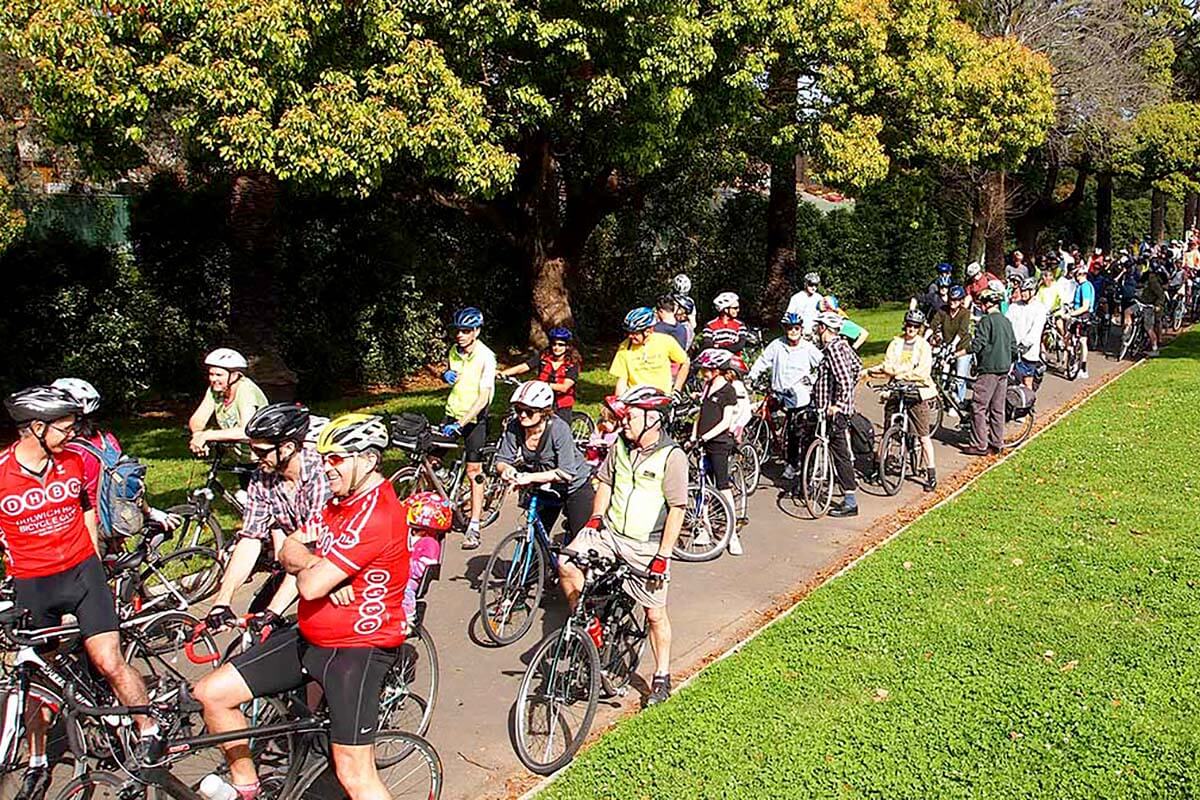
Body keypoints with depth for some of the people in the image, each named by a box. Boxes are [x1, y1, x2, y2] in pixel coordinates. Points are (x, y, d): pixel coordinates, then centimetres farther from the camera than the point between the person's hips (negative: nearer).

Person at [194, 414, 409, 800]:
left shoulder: (376, 513, -24)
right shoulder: (343, 499, 9)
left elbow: (310, 586, -26)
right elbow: (288, 551, 8)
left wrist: (310, 568, -3)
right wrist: (319, 565, -13)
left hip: (357, 649, -9)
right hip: (310, 637, 10)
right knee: (211, 693, 10)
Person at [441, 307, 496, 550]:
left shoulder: (486, 357, -18)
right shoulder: (454, 350, 1)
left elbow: (483, 398, -24)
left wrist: (461, 424, -31)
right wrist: (445, 375, -3)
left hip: (474, 418, -6)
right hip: (452, 413, 6)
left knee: (474, 471, -3)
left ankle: (473, 527, 4)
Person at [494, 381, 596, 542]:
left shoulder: (558, 428, -31)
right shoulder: (514, 428, -19)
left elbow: (566, 473, -34)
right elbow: (501, 460, -14)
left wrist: (532, 477, -42)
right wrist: (506, 469, -38)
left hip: (575, 487, -4)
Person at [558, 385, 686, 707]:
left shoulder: (672, 457, -14)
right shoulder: (620, 445, 2)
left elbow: (676, 510, -14)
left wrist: (663, 556, -16)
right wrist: (597, 516, 1)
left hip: (646, 546, -4)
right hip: (609, 532, 5)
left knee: (655, 613, 6)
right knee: (566, 564, -19)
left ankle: (662, 678, 26)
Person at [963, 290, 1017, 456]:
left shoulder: (986, 321, -11)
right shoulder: (1006, 321, 14)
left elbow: (977, 345, -19)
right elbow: (1014, 346, 18)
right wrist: (1010, 364, 30)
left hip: (989, 369, -8)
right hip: (1004, 369, 8)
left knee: (979, 407, -4)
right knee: (998, 408, 13)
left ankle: (979, 445, -5)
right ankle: (997, 443, 17)